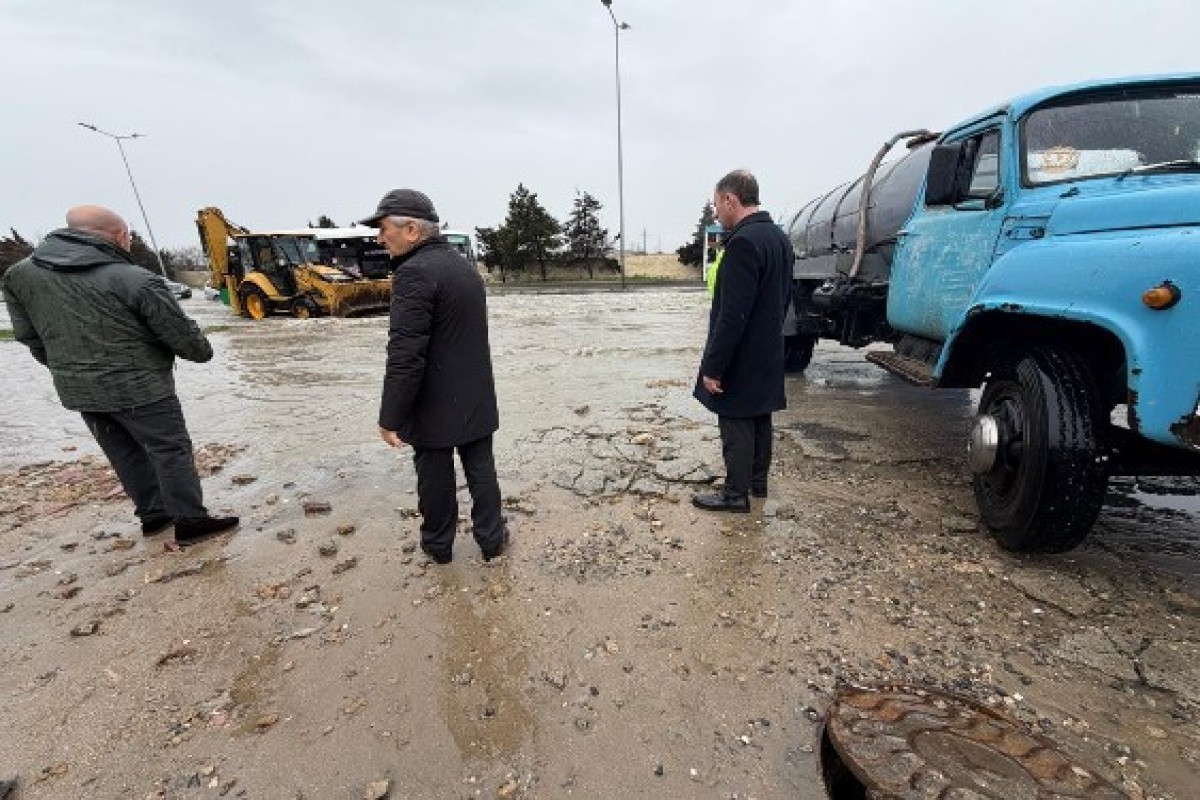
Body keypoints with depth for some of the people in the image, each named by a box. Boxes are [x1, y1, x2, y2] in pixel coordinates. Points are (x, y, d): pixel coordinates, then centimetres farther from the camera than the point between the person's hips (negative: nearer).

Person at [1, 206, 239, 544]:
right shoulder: (136, 280, -18)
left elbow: (29, 336, 11)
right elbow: (182, 335, -12)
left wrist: (68, 370, 24)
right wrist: (203, 352, 9)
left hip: (77, 391, 7)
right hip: (141, 389, -7)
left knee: (127, 455, 18)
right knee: (171, 451, 3)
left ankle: (153, 514, 29)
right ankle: (190, 521, 8)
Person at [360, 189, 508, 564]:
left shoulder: (415, 273, -19)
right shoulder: (465, 266, 10)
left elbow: (405, 356, -24)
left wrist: (391, 417, -18)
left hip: (435, 406, -7)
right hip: (477, 399, 7)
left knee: (435, 475, 10)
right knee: (481, 469, 15)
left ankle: (438, 544, 28)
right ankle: (491, 538, 27)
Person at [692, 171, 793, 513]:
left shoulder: (743, 243, -21)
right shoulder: (778, 237, 10)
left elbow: (733, 315, -26)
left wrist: (713, 367, -21)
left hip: (741, 359, -10)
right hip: (768, 353, 10)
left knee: (736, 425, 1)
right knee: (759, 419, 18)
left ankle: (736, 494, 14)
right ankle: (757, 480, 34)